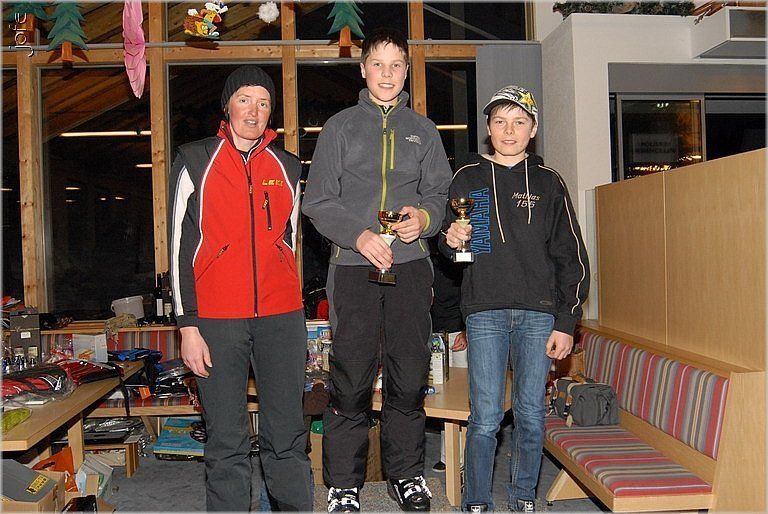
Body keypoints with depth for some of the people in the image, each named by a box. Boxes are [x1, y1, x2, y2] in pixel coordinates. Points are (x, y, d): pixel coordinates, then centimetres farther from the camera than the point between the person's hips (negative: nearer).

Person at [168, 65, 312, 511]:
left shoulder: (288, 168, 13)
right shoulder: (196, 161, 5)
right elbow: (181, 245, 1)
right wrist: (188, 325, -5)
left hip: (281, 317, 2)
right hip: (217, 320, -2)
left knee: (287, 436, 6)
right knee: (226, 442, 4)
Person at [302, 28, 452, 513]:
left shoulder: (423, 130, 16)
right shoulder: (340, 127, 8)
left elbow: (440, 192, 15)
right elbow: (318, 200, 2)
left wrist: (424, 217, -7)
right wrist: (359, 235, -13)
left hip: (411, 265, 2)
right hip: (354, 265, -2)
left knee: (410, 376, 7)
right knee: (352, 380, 0)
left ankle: (407, 473, 23)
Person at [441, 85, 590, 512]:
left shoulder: (549, 183, 9)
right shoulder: (467, 179, 8)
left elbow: (570, 256, 7)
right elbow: (447, 247, 14)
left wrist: (566, 322, 1)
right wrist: (452, 240, -11)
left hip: (539, 313, 1)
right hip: (485, 311, -1)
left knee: (532, 414, 7)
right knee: (486, 417, -2)